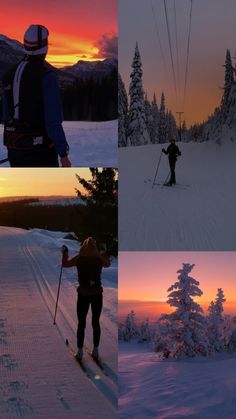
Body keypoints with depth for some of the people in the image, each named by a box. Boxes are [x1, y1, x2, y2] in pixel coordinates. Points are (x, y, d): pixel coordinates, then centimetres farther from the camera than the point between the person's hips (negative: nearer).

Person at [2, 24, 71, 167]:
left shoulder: (11, 74, 8)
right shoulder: (47, 75, -14)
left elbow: (6, 116, 13)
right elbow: (53, 120, -19)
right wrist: (64, 155, -13)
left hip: (13, 147, 7)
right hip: (40, 150, -7)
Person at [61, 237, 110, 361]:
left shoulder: (79, 259, -7)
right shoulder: (99, 258, -2)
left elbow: (65, 264, 6)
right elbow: (107, 264, 20)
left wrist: (64, 253, 21)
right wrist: (105, 255, 36)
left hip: (83, 295, -1)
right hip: (97, 294, 2)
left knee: (81, 324, 7)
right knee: (96, 323, 13)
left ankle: (80, 352, 9)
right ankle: (95, 350, 16)